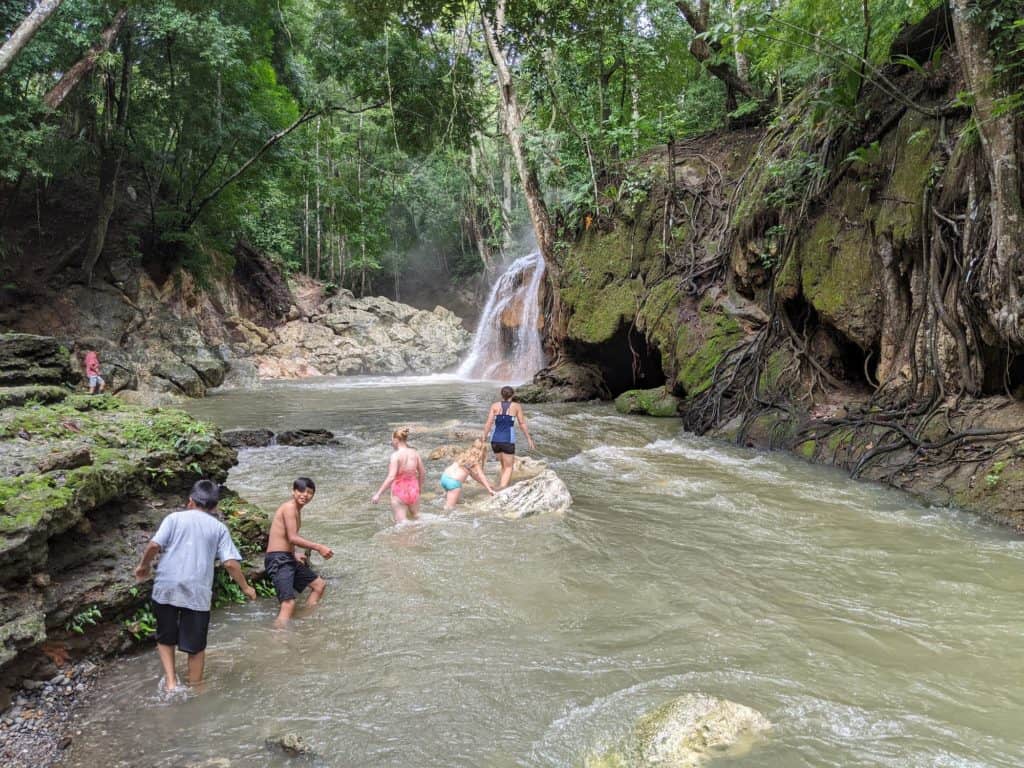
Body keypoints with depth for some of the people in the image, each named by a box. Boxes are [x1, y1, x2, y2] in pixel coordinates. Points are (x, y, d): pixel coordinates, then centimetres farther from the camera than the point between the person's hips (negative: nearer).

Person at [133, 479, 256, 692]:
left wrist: (143, 566, 12)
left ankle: (170, 680, 13)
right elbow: (230, 563, -2)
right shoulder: (219, 527, 7)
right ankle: (194, 689, 22)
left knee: (165, 638, 23)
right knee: (196, 646, 12)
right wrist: (245, 587, 11)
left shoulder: (174, 518, 6)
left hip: (165, 589, 1)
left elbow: (154, 545, -7)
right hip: (197, 594, 0)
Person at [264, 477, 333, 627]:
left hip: (288, 559, 11)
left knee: (319, 584, 21)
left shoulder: (297, 510, 16)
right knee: (289, 603, -25)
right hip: (278, 560, -11)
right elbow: (292, 538, -23)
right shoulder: (289, 507, -14)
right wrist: (319, 547, -23)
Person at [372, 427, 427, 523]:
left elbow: (391, 477, -24)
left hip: (399, 491, -5)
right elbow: (422, 474, 8)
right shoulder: (415, 453, 0)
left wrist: (378, 494, -20)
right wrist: (419, 487, 26)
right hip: (413, 490, 5)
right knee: (415, 520, 23)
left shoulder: (396, 455, -16)